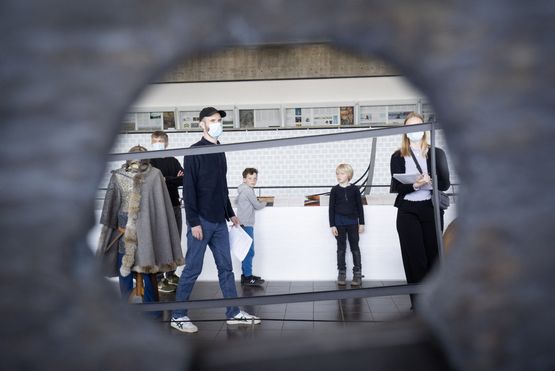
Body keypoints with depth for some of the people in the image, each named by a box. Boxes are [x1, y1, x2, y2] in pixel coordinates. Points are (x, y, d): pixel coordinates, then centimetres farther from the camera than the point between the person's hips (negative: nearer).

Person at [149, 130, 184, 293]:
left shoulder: (173, 161, 13)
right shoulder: (149, 161, -1)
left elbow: (183, 179, 1)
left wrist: (166, 180, -13)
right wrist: (174, 180, -12)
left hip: (175, 205, 5)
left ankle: (171, 274, 23)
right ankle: (158, 279, 4)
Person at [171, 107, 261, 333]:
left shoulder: (220, 152, 13)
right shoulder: (194, 152, -9)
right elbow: (188, 189, -13)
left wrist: (230, 214, 18)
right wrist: (193, 222, -17)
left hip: (219, 221, 7)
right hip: (201, 221, -7)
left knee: (225, 268, 10)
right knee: (192, 269, 0)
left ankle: (234, 313, 18)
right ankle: (178, 316, 13)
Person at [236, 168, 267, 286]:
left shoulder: (242, 190, 14)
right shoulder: (248, 190, -13)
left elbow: (237, 200, 33)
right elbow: (257, 206, -7)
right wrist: (264, 203, 11)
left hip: (244, 224, 10)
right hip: (246, 224, -10)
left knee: (247, 251, 13)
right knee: (249, 251, -7)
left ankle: (246, 275, 19)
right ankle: (248, 278, -5)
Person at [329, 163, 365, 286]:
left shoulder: (354, 189, -1)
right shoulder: (334, 190, -1)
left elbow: (359, 206, 3)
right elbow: (331, 208, 0)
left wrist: (361, 223, 2)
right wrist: (332, 225, -4)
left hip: (352, 223, 0)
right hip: (339, 223, 0)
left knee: (355, 247, 5)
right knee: (341, 248, 8)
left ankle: (357, 273, 12)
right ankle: (341, 273, 16)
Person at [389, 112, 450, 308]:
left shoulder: (437, 153, 9)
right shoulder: (397, 157, 8)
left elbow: (445, 184, 2)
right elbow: (396, 186, -1)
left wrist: (428, 182, -19)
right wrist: (415, 185, -21)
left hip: (431, 209, 1)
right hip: (407, 212, 0)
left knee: (433, 255, 1)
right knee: (414, 258, -2)